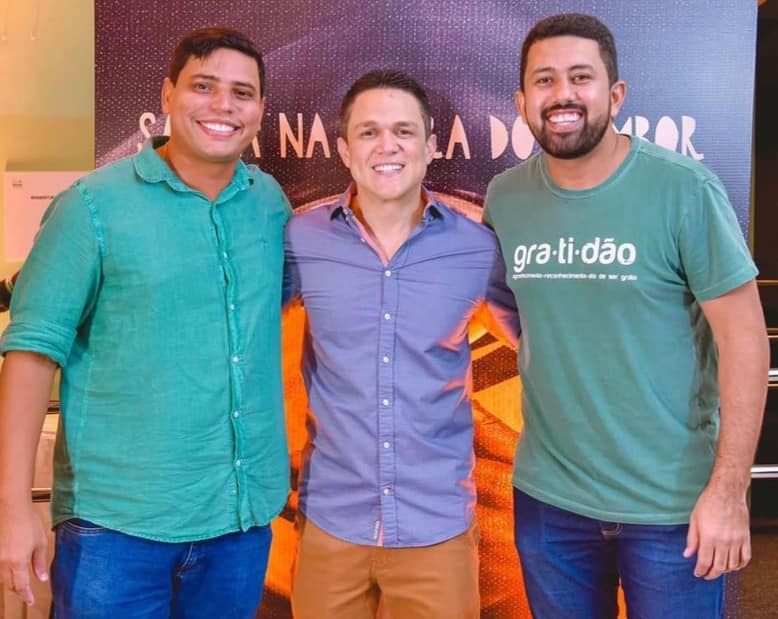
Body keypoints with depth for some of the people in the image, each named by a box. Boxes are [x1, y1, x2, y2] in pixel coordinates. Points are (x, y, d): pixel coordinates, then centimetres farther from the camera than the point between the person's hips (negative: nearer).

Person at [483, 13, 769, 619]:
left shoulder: (684, 189, -13)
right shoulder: (504, 198, -3)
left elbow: (744, 338, -12)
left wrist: (728, 490, -14)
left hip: (674, 504, -3)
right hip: (546, 498, 4)